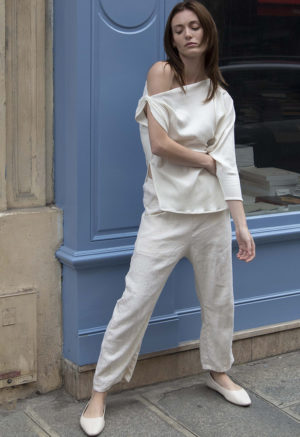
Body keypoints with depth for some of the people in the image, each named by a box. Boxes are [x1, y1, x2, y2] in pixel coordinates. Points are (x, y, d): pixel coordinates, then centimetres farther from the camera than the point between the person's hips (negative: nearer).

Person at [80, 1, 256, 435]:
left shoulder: (222, 100, 6)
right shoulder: (161, 73, -4)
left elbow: (227, 166, 0)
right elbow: (158, 144, -14)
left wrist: (242, 225, -6)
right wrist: (207, 160, -4)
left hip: (212, 212, 4)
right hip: (166, 211, -4)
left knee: (219, 300, 15)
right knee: (134, 302, -4)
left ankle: (218, 371, 39)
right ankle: (100, 391, 8)